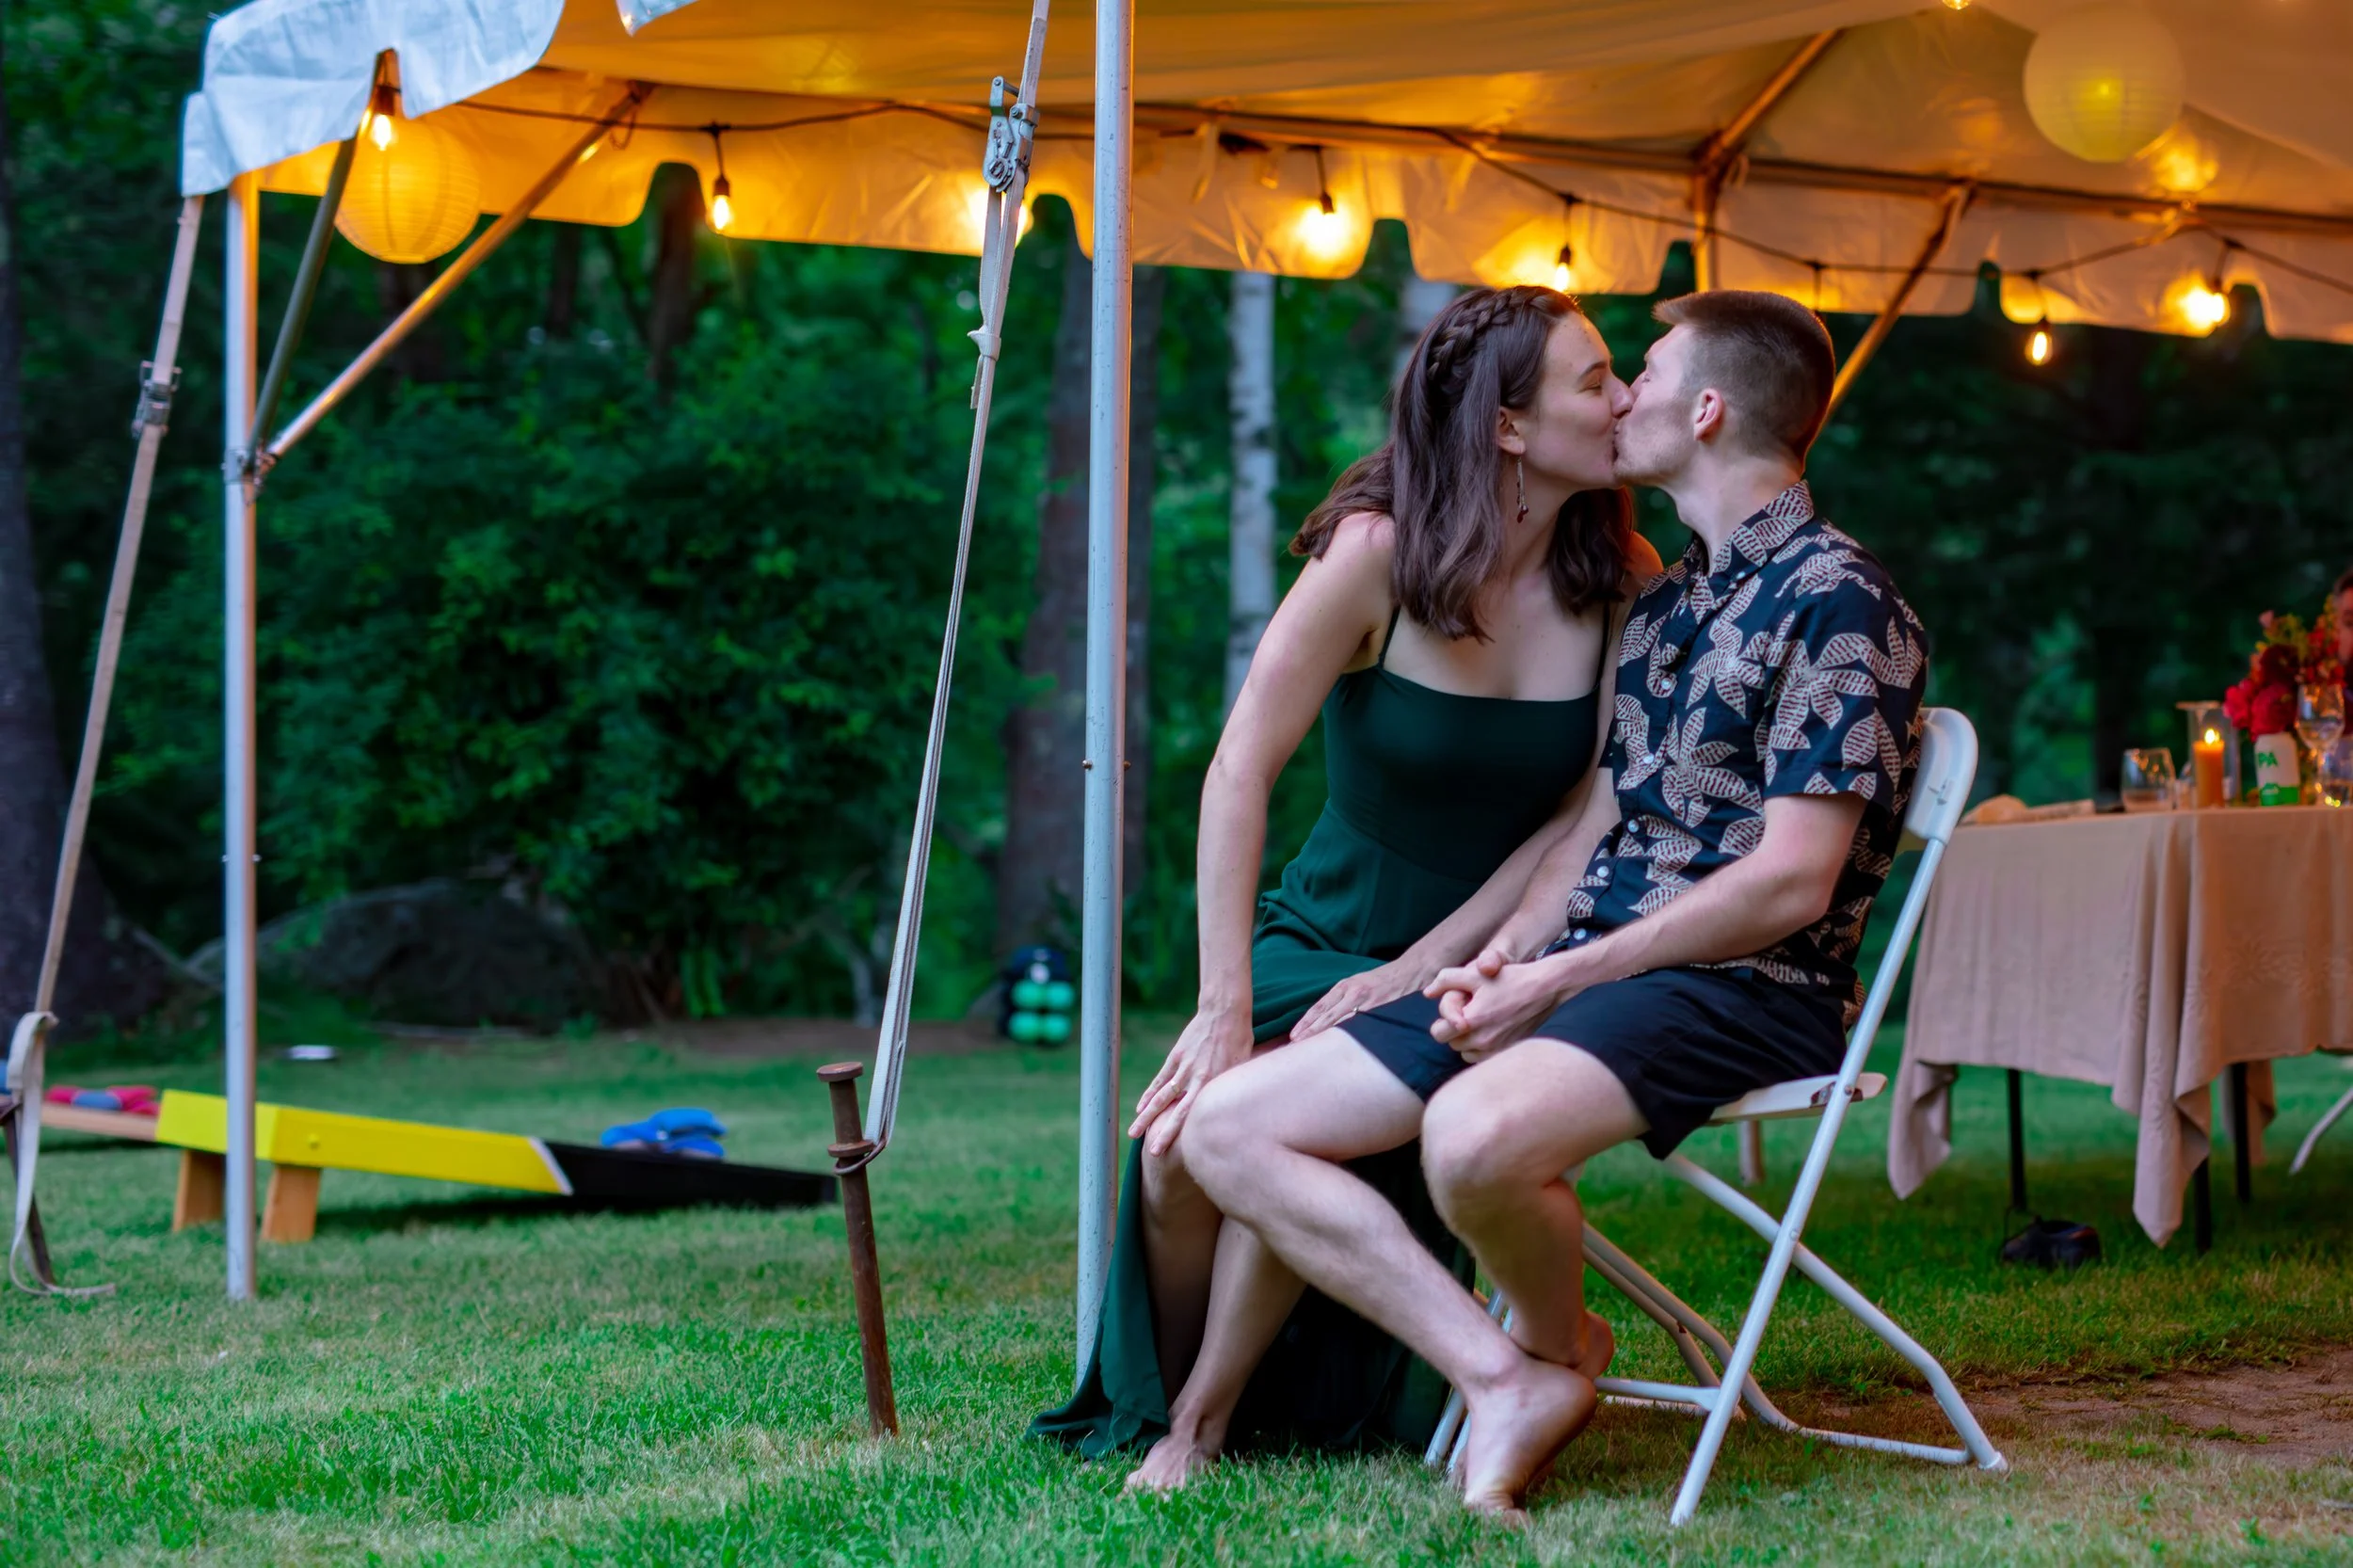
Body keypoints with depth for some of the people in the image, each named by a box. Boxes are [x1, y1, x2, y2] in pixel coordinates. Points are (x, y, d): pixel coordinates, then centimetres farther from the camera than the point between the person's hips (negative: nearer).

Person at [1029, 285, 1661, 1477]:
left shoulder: (1625, 585, -5)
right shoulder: (1380, 553, -14)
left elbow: (1588, 816, -6)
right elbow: (1240, 771, -17)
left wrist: (1417, 973, -15)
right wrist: (1225, 1009, -22)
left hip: (1473, 968, 0)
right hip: (1323, 933, 0)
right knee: (1181, 1148, -24)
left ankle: (1203, 1429, -5)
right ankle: (1152, 1408, 6)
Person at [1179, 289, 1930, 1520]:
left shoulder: (1836, 600, -7)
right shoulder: (1663, 600, 22)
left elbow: (1790, 883, -15)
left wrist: (1559, 979, -15)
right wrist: (1508, 956, 0)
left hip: (1741, 990, -9)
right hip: (1581, 970, 9)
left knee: (1477, 1133, -40)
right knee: (1228, 1130, -6)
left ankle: (1555, 1346, -7)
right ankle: (1504, 1381, -11)